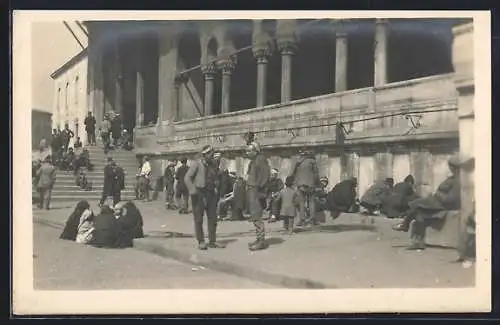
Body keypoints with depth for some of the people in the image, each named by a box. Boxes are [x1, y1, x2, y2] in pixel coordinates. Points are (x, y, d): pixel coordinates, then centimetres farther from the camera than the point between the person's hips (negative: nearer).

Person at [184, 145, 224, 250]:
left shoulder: (212, 165, 13)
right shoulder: (197, 164, -6)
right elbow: (187, 178, -10)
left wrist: (214, 190, 11)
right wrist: (193, 191, -18)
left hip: (210, 193, 6)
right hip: (199, 194, -6)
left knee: (213, 218, 5)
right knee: (198, 220, 0)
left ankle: (212, 241, 13)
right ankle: (201, 242, 7)